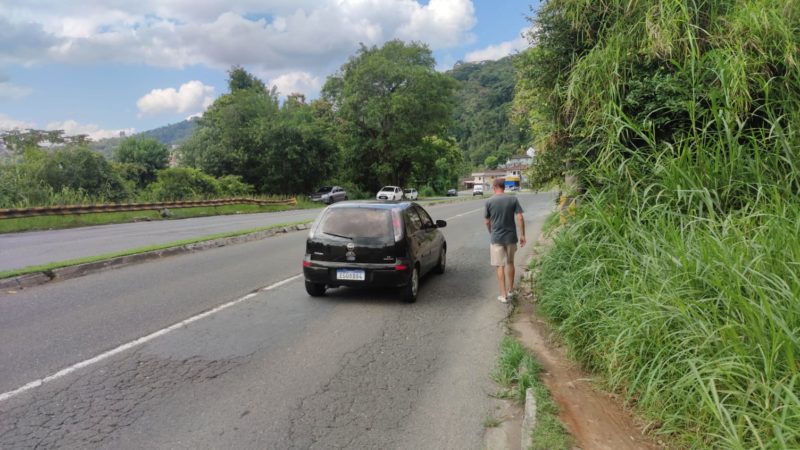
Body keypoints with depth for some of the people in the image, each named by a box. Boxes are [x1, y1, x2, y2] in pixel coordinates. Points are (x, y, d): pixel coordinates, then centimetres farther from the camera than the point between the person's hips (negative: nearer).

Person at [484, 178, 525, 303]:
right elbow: (520, 218, -8)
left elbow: (487, 222, 2)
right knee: (510, 263, 18)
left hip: (496, 238, -2)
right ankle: (510, 290, 29)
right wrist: (522, 235, 1)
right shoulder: (513, 199, -4)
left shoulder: (489, 201, -6)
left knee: (500, 266, 5)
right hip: (511, 237, 2)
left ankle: (503, 294, 5)